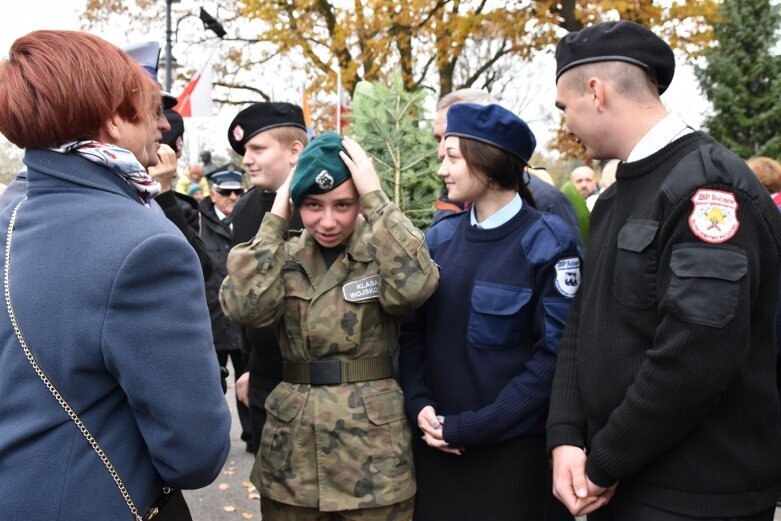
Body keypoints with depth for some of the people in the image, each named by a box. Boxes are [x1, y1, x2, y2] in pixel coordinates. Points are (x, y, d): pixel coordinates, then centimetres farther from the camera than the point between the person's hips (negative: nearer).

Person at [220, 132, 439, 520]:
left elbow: (413, 285, -27)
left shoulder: (382, 251, -4)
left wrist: (375, 196, -20)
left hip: (371, 447, -2)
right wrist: (275, 219, -9)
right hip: (291, 447, 3)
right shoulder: (287, 257, 4)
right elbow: (244, 308, -14)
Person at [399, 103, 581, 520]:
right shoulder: (439, 238, 4)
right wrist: (419, 404, -9)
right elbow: (412, 330, 8)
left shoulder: (548, 244, -10)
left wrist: (469, 426, -14)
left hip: (510, 449, -4)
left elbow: (554, 355, -13)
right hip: (436, 446, 4)